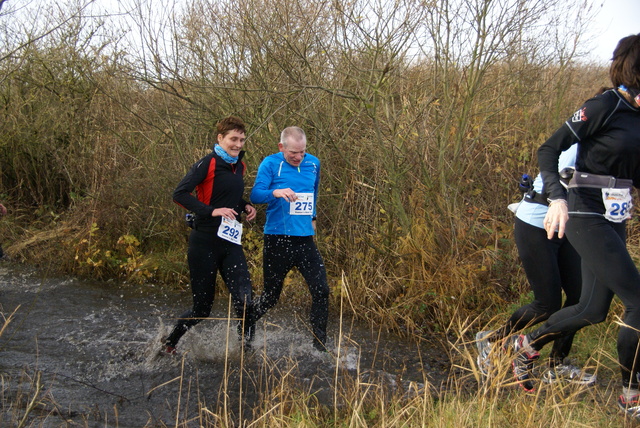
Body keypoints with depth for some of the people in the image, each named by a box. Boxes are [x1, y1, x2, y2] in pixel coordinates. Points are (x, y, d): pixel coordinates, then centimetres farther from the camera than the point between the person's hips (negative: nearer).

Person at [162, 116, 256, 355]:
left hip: (231, 243, 6)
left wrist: (244, 207, 6)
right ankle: (168, 344, 30)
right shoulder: (208, 164, -10)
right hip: (205, 244, -6)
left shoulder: (239, 166, 12)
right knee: (202, 307, 5)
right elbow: (179, 194, -17)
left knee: (244, 300, -7)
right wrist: (211, 211, -25)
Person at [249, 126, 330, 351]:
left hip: (305, 239, 4)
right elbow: (255, 195, -15)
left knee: (321, 291, -6)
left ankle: (320, 346, 7)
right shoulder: (270, 164, -5)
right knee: (270, 296, 5)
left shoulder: (314, 163, 10)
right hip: (277, 239, -4)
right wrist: (275, 192, -33)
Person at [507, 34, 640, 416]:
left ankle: (528, 344, 34)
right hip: (586, 217, -8)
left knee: (594, 309, 13)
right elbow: (549, 150, -18)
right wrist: (558, 197, -32)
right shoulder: (605, 106, -14)